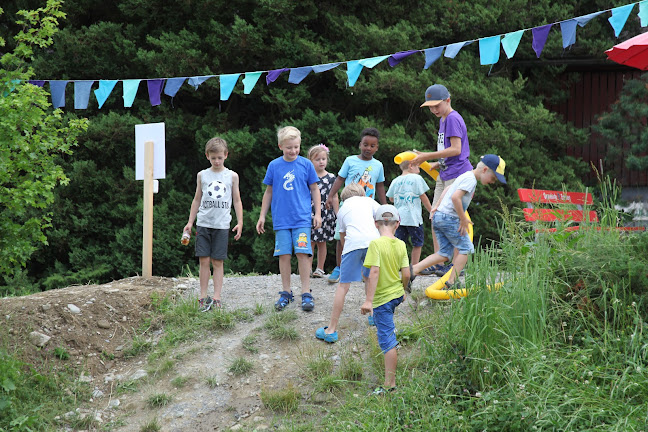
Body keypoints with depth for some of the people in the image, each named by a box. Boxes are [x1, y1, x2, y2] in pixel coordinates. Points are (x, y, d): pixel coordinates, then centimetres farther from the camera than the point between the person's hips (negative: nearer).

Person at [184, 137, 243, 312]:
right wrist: (190, 222, 11)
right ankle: (203, 296, 2)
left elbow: (237, 201, 10)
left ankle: (216, 298, 0)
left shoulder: (232, 176, 7)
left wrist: (240, 222, 2)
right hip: (203, 223, 1)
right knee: (204, 260, -3)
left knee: (217, 262, -1)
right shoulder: (202, 175, 10)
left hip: (221, 225, -1)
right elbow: (197, 200, 15)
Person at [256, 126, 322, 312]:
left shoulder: (306, 164, 1)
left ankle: (306, 293, -2)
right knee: (284, 254, 2)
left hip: (302, 218, -2)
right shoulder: (274, 166, 4)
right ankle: (286, 293, 13)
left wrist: (318, 213, 5)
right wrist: (262, 216, 14)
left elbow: (314, 190, 9)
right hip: (281, 219, 2)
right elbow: (269, 192, 13)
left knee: (302, 253, -7)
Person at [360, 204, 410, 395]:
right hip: (397, 294, 6)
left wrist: (368, 300, -23)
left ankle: (390, 384, -2)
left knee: (386, 340, -4)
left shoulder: (376, 244, -17)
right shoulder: (401, 245, -1)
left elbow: (374, 272, -23)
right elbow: (406, 273, -2)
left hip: (382, 298, -6)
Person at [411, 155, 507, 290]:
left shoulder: (466, 176, 18)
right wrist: (463, 219, -19)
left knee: (444, 254, 9)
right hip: (449, 218, -9)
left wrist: (439, 205, 31)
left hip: (439, 216, 9)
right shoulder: (470, 179, -14)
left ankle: (413, 270, 0)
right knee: (465, 248, -1)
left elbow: (447, 189, 31)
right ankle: (452, 282, -3)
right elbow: (455, 197, -25)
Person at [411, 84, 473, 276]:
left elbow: (456, 149, -20)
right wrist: (438, 164, 9)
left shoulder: (453, 119, -12)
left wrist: (427, 156, -17)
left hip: (457, 175, -10)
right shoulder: (443, 120, 19)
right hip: (444, 176, 10)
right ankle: (438, 263, 11)